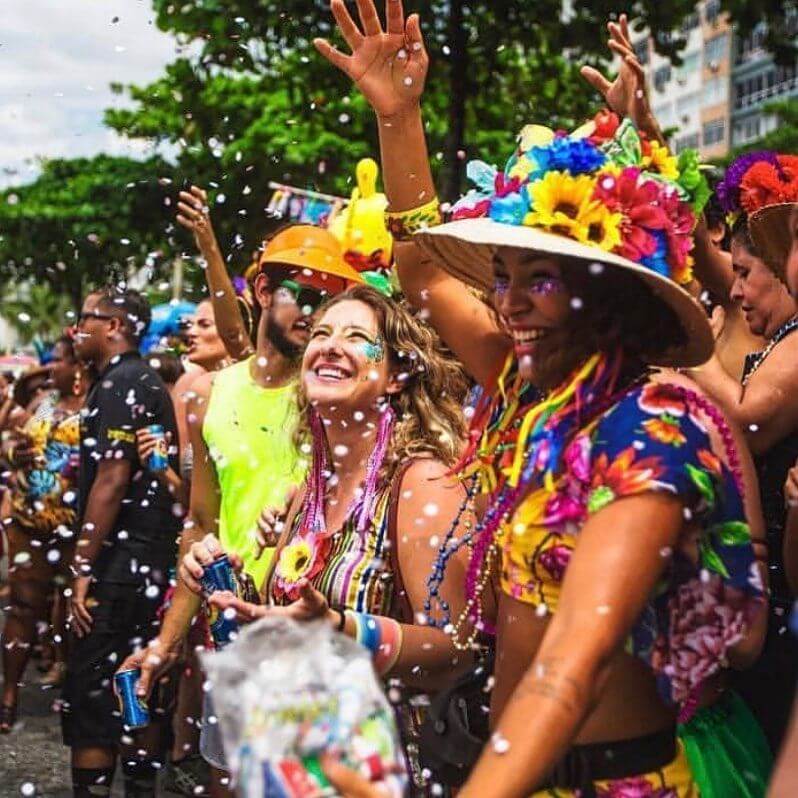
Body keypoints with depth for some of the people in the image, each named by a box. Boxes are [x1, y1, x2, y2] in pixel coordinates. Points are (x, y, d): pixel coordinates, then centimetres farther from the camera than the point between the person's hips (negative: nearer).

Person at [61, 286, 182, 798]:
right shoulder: (148, 382, 18)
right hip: (151, 561, 10)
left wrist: (83, 568, -18)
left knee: (90, 691, -6)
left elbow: (112, 478, -20)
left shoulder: (120, 383, -12)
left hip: (120, 562, -10)